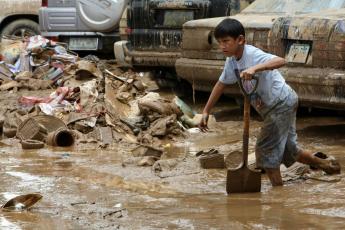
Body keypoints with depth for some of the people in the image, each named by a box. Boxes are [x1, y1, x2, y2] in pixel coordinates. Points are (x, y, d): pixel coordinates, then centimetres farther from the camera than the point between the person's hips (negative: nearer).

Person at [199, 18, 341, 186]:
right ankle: (326, 164, 38)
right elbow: (221, 84, 12)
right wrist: (206, 112, 11)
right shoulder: (232, 60, 0)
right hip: (270, 107, 9)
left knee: (265, 148, -10)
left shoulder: (252, 55, -26)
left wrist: (254, 69, -56)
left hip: (282, 102, -9)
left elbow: (280, 61, -43)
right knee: (288, 149, 20)